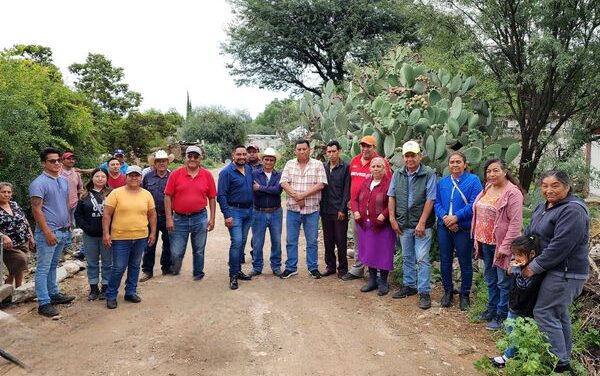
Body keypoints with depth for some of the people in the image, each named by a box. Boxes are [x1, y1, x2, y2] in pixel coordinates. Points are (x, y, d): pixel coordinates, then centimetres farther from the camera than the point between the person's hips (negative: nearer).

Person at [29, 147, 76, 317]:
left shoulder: (64, 181, 11)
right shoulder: (39, 183, -12)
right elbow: (36, 210, -16)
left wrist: (69, 224, 16)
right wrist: (48, 232, -19)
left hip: (63, 231, 7)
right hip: (48, 233, -7)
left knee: (53, 266, 18)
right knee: (43, 269, -1)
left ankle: (54, 293, 28)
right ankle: (44, 303, 3)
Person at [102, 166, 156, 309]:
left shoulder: (147, 194, 5)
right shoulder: (116, 193, -6)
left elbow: (152, 215, 10)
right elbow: (107, 214, -6)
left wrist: (153, 232, 7)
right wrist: (106, 233, -10)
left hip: (141, 237, 4)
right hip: (120, 238, -3)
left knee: (135, 265, 14)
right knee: (118, 267, 0)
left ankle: (131, 292, 28)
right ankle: (111, 295, 16)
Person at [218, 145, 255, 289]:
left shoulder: (249, 169, 9)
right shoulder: (226, 172, -9)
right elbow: (221, 195, -13)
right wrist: (227, 215, -19)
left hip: (248, 211, 6)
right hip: (234, 211, -6)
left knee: (242, 242, 12)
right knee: (236, 242, -13)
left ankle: (238, 270, 23)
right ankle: (233, 275, -4)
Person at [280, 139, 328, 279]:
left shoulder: (318, 165, 1)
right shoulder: (289, 164, 7)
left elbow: (320, 184, -9)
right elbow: (284, 183, -3)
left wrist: (303, 195, -16)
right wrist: (296, 197, -15)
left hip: (312, 209, -2)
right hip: (293, 209, 2)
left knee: (312, 241, 7)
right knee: (291, 240, 8)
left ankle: (313, 268, 20)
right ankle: (291, 268, 20)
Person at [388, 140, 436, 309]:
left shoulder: (429, 174, -9)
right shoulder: (398, 174, 5)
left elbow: (430, 200, -13)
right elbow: (391, 197, 6)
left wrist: (422, 223, -17)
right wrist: (392, 219, -1)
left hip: (421, 225, -5)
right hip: (403, 224, 5)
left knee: (422, 259, -2)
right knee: (407, 257, 16)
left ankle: (424, 292, 6)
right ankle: (409, 286, 30)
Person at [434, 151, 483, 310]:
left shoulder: (473, 180, -5)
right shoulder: (442, 182, 8)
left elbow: (474, 204, -14)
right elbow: (437, 203, 5)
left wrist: (456, 217, -20)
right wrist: (445, 217, -13)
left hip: (464, 228, -4)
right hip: (444, 227, 4)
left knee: (465, 263, 6)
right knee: (445, 261, 12)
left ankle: (465, 295, 22)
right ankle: (448, 291, 28)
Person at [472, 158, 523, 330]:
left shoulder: (512, 193, -15)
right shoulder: (487, 189, 9)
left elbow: (516, 223, -19)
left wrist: (505, 246, -20)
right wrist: (477, 238, 12)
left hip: (501, 244, -8)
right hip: (485, 242, 8)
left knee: (503, 281, 5)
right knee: (490, 278, 19)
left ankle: (502, 315, 17)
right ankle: (492, 308, 33)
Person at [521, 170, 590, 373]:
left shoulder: (572, 211, -21)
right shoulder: (543, 207, 9)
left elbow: (560, 246, -26)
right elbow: (529, 232, 16)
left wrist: (535, 267, -19)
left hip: (566, 273, -9)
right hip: (553, 271, 9)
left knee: (544, 313, -8)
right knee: (558, 313, 17)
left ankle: (560, 363, 2)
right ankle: (564, 356, 30)